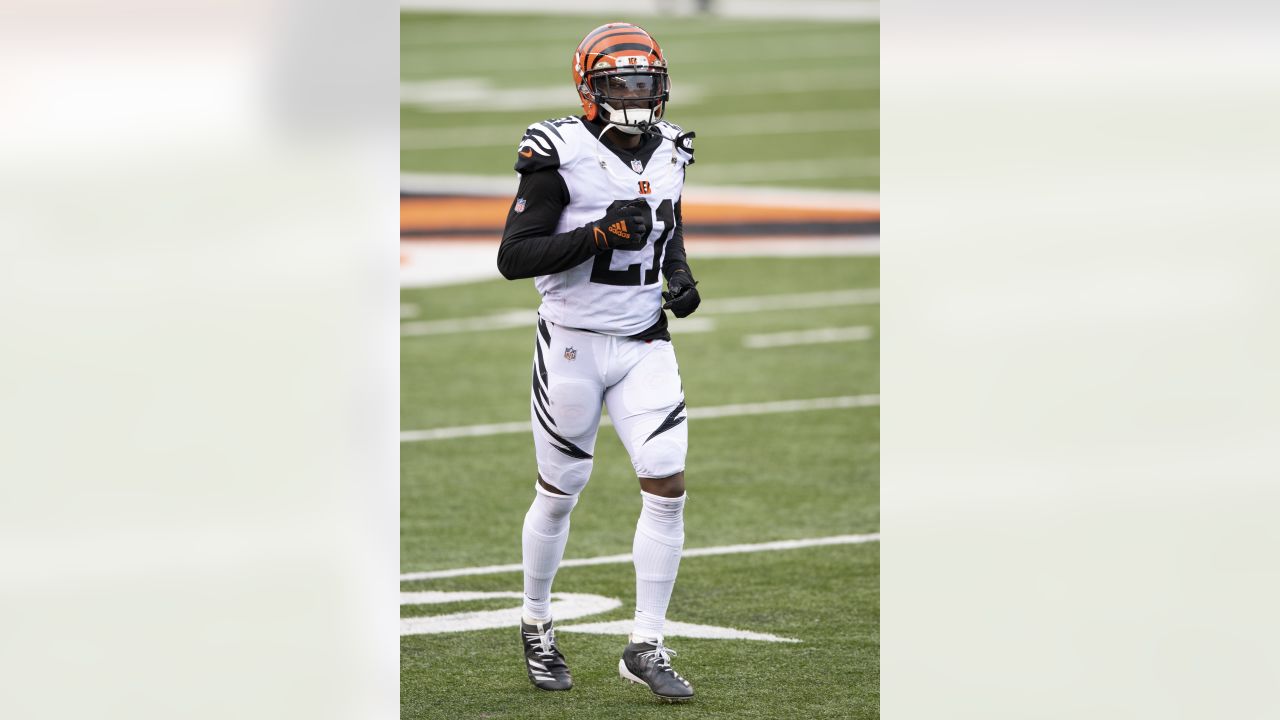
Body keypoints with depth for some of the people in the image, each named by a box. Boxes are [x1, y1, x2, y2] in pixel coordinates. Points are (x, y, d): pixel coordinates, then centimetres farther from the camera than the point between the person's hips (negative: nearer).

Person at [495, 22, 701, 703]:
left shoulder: (669, 152, 4)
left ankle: (646, 647, 1)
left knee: (667, 486, -7)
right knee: (559, 493, 9)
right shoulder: (563, 156, -15)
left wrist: (680, 275, 3)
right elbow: (513, 257, -17)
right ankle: (536, 626, 31)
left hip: (646, 346, 5)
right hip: (574, 345, -4)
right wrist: (599, 235, -26)